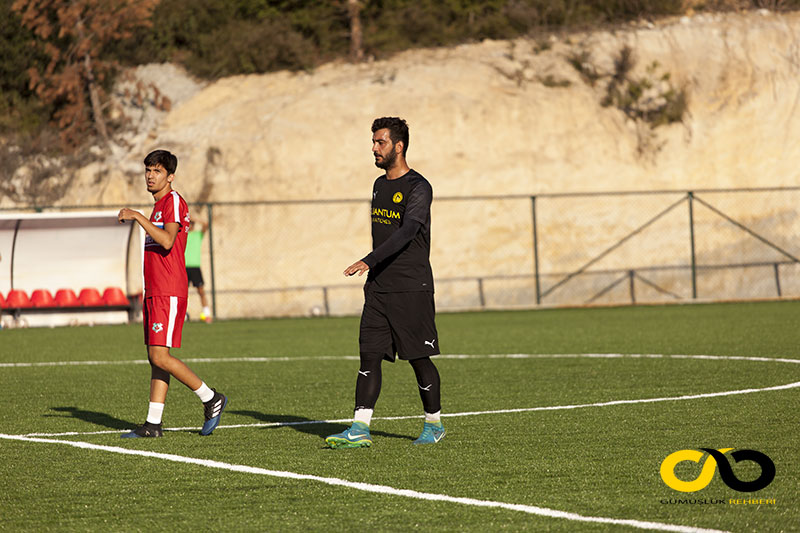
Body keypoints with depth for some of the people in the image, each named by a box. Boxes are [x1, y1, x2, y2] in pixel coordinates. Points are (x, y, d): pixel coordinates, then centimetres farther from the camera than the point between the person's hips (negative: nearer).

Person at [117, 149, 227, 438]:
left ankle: (211, 399, -3)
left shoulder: (174, 201, -9)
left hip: (168, 293, -10)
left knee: (159, 356, -14)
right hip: (154, 292, 10)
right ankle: (153, 424, 5)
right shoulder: (159, 205, 22)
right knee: (156, 358, 6)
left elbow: (167, 241, -24)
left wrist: (138, 217, -23)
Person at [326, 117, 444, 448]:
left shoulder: (418, 188, -10)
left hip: (412, 288, -7)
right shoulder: (379, 185, 16)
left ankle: (434, 424, 15)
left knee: (418, 358, 0)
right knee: (370, 356, -2)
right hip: (378, 289, 7)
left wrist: (369, 261, -33)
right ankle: (360, 430, -7)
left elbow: (407, 232, -24)